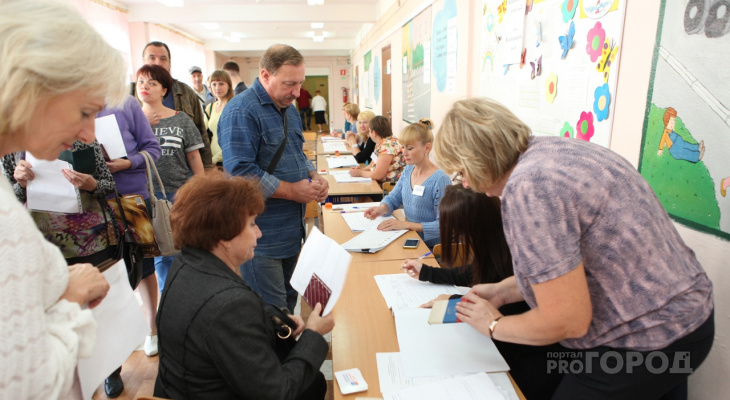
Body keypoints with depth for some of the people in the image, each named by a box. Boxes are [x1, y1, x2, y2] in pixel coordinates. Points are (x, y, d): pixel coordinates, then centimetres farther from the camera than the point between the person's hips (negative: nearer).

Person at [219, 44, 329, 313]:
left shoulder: (289, 109, 13)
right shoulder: (241, 111, -17)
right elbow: (240, 172, -26)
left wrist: (314, 177, 1)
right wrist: (293, 191, -20)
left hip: (292, 229, 9)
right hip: (262, 237, -9)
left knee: (289, 302, 22)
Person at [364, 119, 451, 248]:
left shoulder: (440, 180, -17)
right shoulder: (408, 170, 7)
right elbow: (393, 199, 15)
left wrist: (407, 224, -28)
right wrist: (381, 209, -8)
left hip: (430, 249, -7)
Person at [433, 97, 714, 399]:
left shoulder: (527, 185, -27)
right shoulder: (554, 148, 2)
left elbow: (567, 321, -23)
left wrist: (494, 325, -7)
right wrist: (502, 290, 10)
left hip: (647, 339, -9)